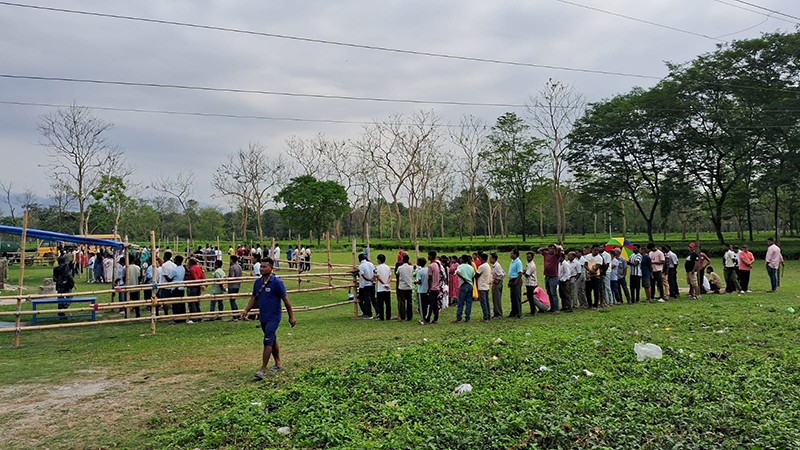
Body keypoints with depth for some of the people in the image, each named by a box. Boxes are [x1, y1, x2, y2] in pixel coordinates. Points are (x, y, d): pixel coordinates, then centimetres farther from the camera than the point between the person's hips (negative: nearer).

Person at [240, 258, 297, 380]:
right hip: (263, 317, 7)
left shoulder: (277, 282, -15)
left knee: (268, 341, -10)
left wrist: (291, 317, -9)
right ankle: (278, 363, 31)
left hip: (273, 317, -7)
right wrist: (246, 311, 1)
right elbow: (254, 298, 15)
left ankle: (263, 369, -5)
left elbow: (286, 300, -11)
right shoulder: (258, 282, 5)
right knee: (272, 340, 17)